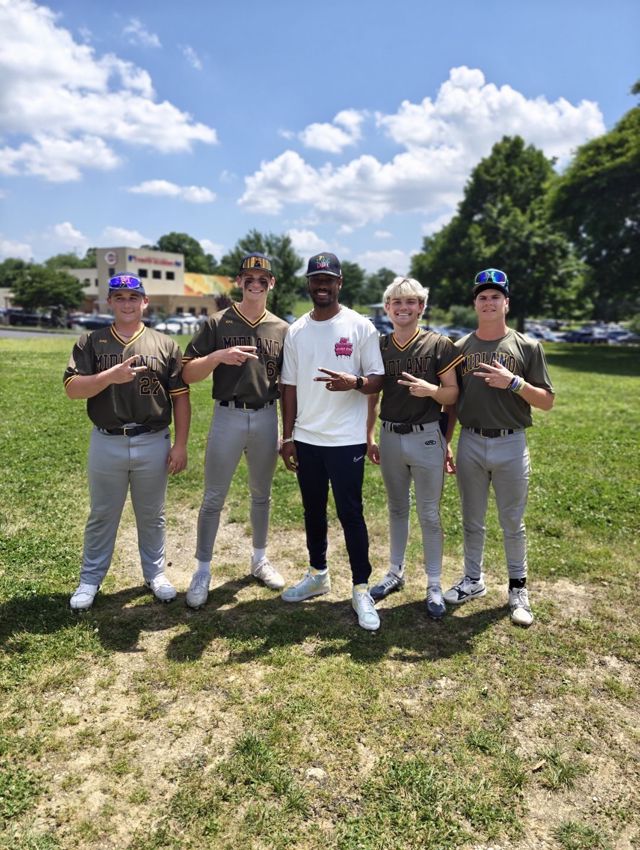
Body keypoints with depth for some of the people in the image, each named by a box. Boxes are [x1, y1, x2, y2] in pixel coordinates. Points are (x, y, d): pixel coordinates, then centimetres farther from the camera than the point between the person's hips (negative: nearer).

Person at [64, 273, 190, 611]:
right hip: (106, 443, 0)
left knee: (151, 516, 14)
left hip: (153, 444, 0)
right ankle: (90, 580, 28)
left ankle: (155, 573, 31)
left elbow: (180, 397, 1)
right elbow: (72, 388, -8)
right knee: (101, 516, 13)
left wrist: (180, 444, -4)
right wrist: (110, 375, -24)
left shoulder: (164, 345, 3)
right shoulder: (90, 343, 3)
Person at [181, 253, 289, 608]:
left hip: (267, 418, 2)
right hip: (228, 417, -2)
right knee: (214, 498, 3)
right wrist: (218, 356, -21)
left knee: (262, 494, 15)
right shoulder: (217, 323, 0)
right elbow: (189, 374, -4)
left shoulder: (282, 329, 6)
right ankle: (203, 570, 16)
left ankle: (260, 559, 32)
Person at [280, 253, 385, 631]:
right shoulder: (296, 331, 8)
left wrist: (354, 382, -27)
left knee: (351, 513, 1)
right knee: (313, 511, 16)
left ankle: (362, 589, 14)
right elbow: (290, 386, 9)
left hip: (347, 440, -4)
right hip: (306, 439, 4)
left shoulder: (360, 326, -4)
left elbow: (378, 380, -4)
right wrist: (288, 437, 4)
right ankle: (318, 574, 34)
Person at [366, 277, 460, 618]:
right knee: (396, 509, 17)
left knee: (429, 515, 5)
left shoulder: (438, 345, -5)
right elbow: (372, 396, 10)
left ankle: (434, 585, 19)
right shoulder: (379, 346, 5)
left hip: (426, 438, -3)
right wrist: (368, 438, 10)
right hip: (390, 437, 4)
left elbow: (453, 394, -4)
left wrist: (431, 390, -25)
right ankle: (395, 573, 32)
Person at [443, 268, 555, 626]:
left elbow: (547, 401, -2)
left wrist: (514, 382, -18)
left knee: (513, 522, 9)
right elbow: (451, 401, 10)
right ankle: (473, 579, 31)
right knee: (472, 520, 13)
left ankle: (518, 587, 26)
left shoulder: (527, 347, -1)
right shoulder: (461, 348, 5)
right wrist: (444, 445, 6)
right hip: (470, 443, 2)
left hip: (511, 445, -2)